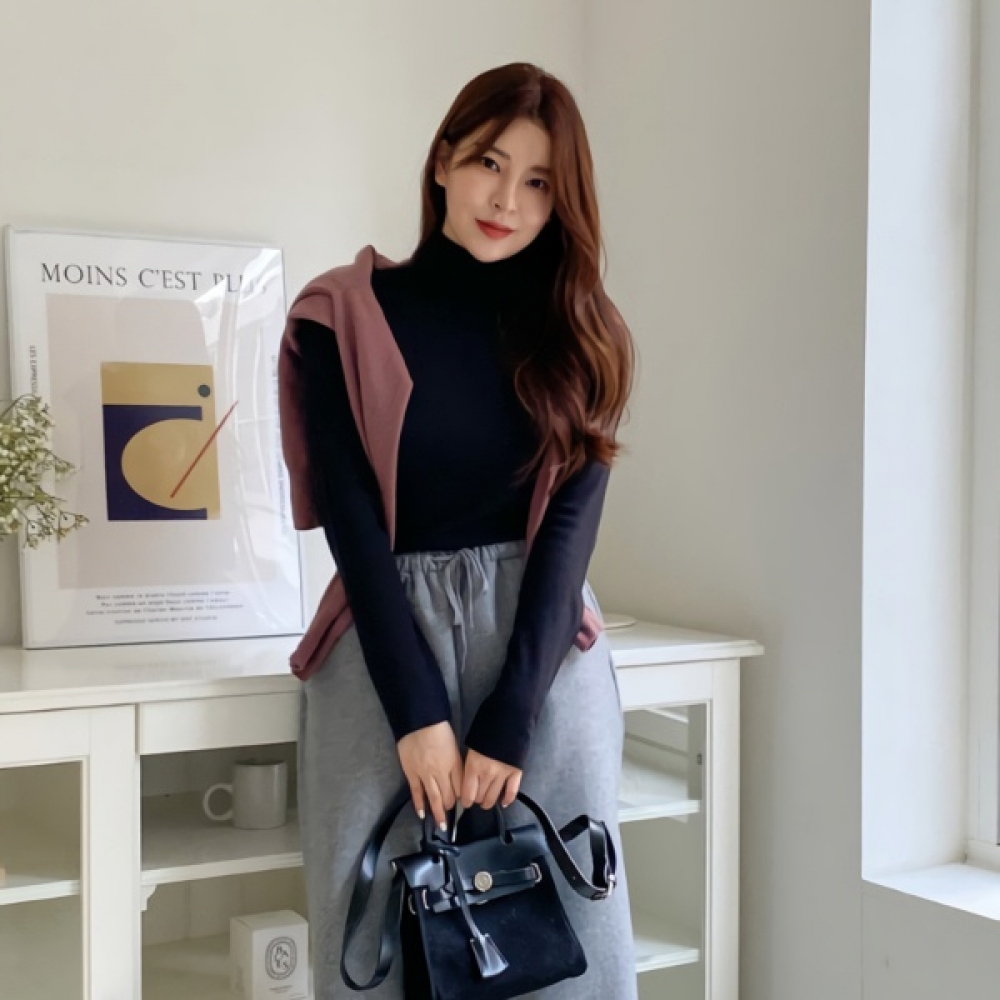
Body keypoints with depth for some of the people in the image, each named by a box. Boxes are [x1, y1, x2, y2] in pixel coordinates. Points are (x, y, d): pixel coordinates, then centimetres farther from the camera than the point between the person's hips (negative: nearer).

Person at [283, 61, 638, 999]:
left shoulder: (581, 332, 5)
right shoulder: (346, 317, -1)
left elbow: (569, 522, -3)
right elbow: (351, 521, -6)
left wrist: (508, 721, -12)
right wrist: (418, 711, -13)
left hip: (543, 649, 2)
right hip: (385, 646, -1)